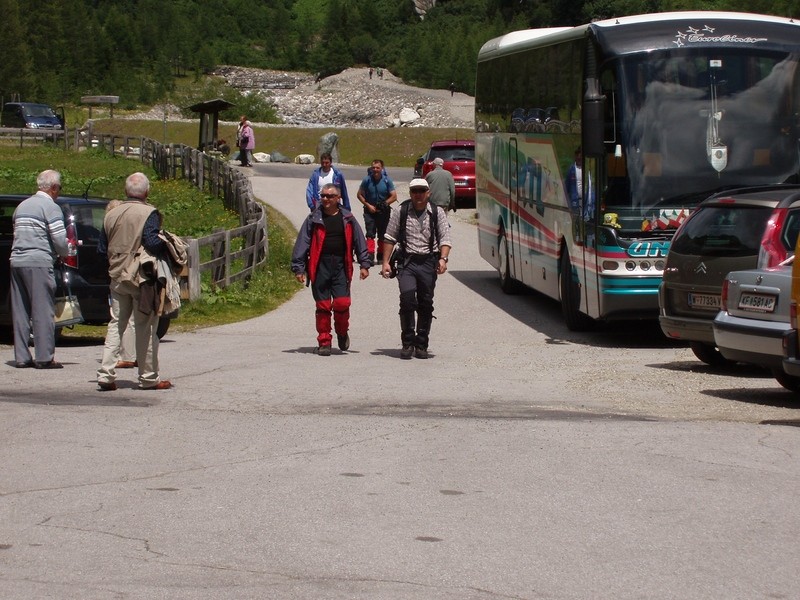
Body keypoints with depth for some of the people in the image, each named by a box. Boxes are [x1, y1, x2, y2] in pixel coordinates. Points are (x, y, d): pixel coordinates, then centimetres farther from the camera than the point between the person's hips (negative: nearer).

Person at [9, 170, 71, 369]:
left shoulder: (22, 206, 18)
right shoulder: (51, 208, -6)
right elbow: (60, 240, -12)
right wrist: (65, 253, 11)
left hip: (17, 261, 7)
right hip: (39, 264, -7)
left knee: (20, 312, 8)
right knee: (43, 311, -4)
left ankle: (22, 357, 9)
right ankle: (45, 357, -5)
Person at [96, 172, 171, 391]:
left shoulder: (112, 214, 8)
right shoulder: (148, 213, -10)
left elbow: (102, 248, 11)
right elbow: (153, 243, -21)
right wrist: (167, 245, -2)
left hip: (117, 277, 5)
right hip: (142, 278, -5)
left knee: (116, 325, 10)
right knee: (145, 328, 2)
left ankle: (106, 374, 2)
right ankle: (148, 378, 7)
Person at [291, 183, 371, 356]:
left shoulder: (347, 219, 7)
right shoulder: (314, 219, 4)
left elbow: (359, 242, 13)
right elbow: (302, 243, 4)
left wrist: (364, 264, 9)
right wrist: (299, 268, 0)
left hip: (341, 266, 0)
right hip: (320, 266, 0)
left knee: (342, 303, -9)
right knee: (323, 305, 1)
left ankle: (342, 333, 19)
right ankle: (324, 342, 10)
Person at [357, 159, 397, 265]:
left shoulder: (387, 181, -5)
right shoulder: (367, 180, -5)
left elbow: (394, 196, -3)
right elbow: (360, 194, 3)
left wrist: (384, 204, -13)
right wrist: (368, 205, -8)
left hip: (383, 211, 1)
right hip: (370, 211, -1)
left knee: (382, 235, 10)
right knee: (370, 234, -12)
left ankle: (381, 256, 23)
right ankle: (370, 255, -17)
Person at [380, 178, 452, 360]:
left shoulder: (437, 213, 5)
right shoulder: (401, 212, 5)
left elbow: (445, 238, 0)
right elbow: (389, 238, 10)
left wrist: (443, 258, -16)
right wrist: (385, 262, 4)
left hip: (428, 262, 1)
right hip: (407, 261, -1)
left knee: (426, 304, 4)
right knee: (407, 297, -18)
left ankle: (421, 345, 15)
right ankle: (407, 343, -8)